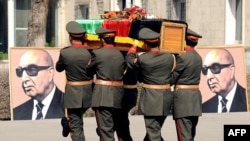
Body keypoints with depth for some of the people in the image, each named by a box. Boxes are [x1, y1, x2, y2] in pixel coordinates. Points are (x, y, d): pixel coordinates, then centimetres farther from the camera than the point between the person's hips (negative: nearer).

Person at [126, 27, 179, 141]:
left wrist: (133, 47, 26)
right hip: (166, 99, 5)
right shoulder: (169, 57, -1)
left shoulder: (142, 58, -11)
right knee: (154, 130, 19)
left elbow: (130, 60, 9)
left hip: (150, 99, -5)